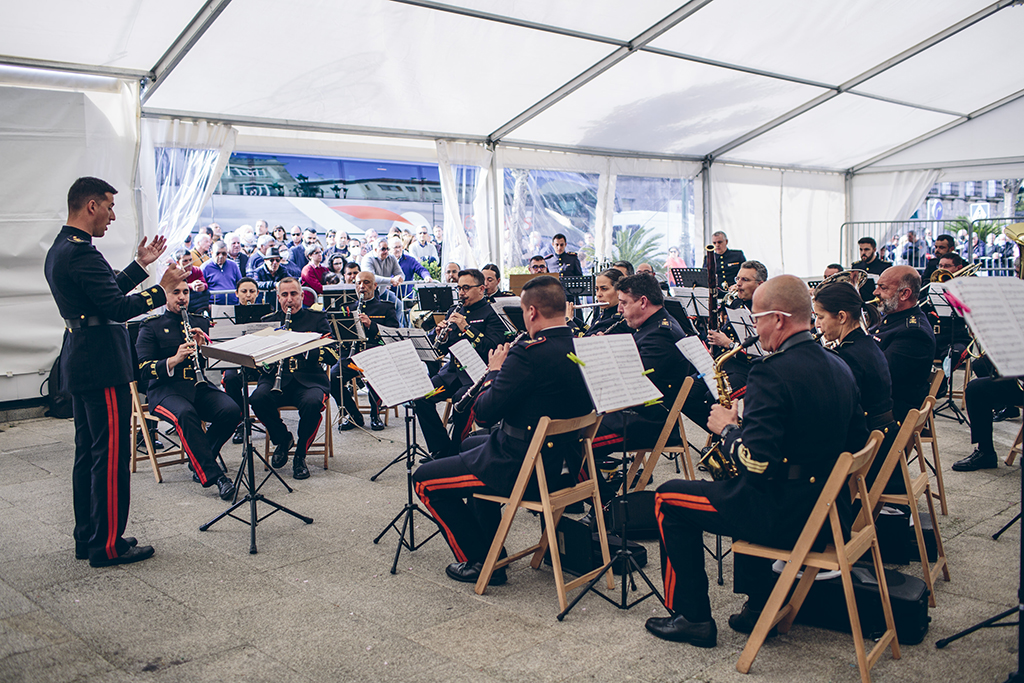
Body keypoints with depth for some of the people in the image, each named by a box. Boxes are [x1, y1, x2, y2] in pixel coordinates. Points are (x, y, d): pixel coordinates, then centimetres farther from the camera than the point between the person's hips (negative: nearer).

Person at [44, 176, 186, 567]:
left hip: (80, 365, 11)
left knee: (88, 454, 16)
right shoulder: (82, 254, -18)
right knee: (111, 456, -3)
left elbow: (107, 293, 19)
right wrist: (162, 289, -14)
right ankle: (108, 546, 4)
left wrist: (140, 265, 21)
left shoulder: (59, 250, 15)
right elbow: (119, 309, -23)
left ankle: (88, 538, 25)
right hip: (102, 366, -11)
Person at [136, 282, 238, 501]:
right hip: (166, 389, -3)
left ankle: (199, 459, -4)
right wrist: (174, 359, -21)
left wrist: (204, 344, -9)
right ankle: (213, 475, -36)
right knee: (185, 413, -38)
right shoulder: (151, 327, 6)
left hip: (199, 386, 4)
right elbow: (144, 369, -5)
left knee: (231, 411, -26)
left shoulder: (200, 323, 17)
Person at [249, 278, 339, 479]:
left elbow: (333, 356, -2)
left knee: (312, 402, -35)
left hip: (309, 379, -2)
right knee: (257, 399, -30)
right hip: (276, 378, 2)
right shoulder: (269, 321, 17)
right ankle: (282, 438, 2)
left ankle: (300, 455, -9)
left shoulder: (317, 319, 10)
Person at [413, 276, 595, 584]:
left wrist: (495, 371, -4)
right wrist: (505, 372, 9)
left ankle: (480, 562, 7)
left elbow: (484, 412, -20)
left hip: (523, 467, -9)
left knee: (424, 479, 4)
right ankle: (489, 544, 42)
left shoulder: (530, 353, -25)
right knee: (471, 444, 34)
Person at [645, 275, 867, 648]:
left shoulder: (774, 372, -22)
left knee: (669, 498, 6)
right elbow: (855, 443, 14)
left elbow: (755, 461, -28)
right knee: (749, 490, 37)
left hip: (785, 515, -9)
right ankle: (760, 606, 35)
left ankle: (692, 617, 13)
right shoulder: (839, 368, 5)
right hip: (829, 507, 9)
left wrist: (727, 428, -9)